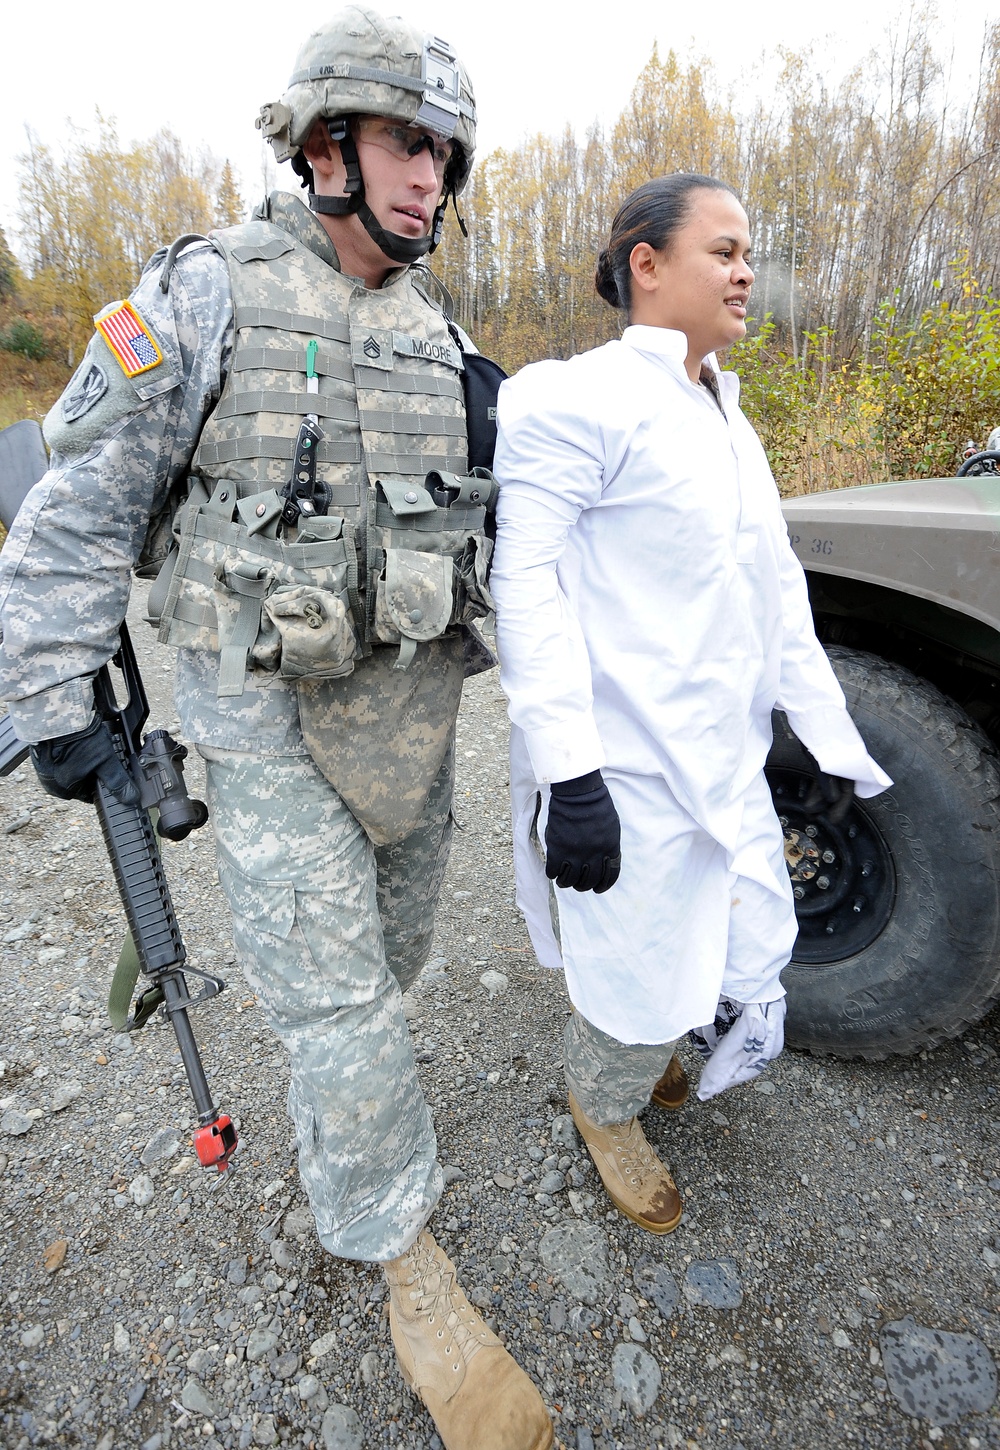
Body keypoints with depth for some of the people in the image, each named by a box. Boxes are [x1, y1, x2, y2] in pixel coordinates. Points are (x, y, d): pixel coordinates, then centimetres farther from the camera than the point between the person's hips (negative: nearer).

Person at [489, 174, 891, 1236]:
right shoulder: (575, 398, -10)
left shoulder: (727, 418, 15)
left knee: (746, 958, 22)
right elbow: (524, 578, -19)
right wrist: (567, 772, -24)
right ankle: (604, 1106, 43)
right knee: (641, 977, 9)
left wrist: (826, 734, 14)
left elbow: (777, 586, 15)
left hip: (726, 766, 9)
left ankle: (642, 1054, 52)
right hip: (628, 773, -8)